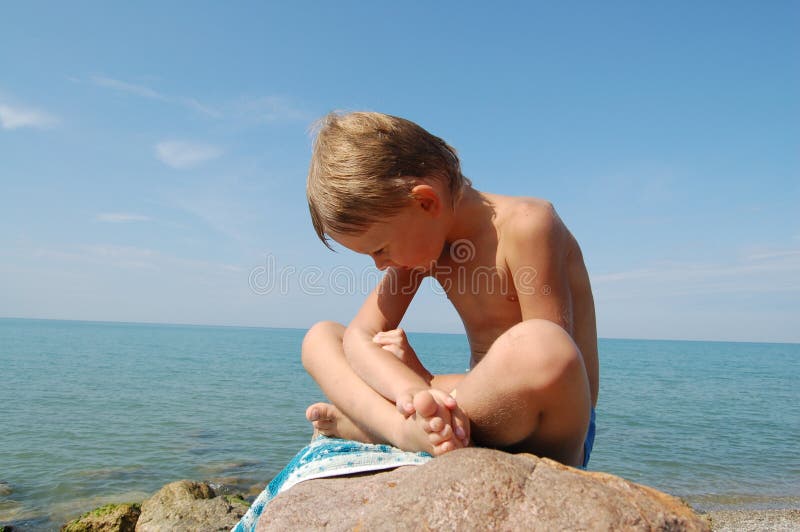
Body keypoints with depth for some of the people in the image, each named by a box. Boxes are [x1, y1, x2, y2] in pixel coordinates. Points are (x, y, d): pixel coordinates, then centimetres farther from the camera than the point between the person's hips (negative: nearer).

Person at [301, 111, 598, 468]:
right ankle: (407, 431, -25)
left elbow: (550, 361, -21)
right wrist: (411, 390, -28)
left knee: (534, 343, -42)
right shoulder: (418, 238, 4)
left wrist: (423, 381, -13)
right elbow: (360, 336, -5)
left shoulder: (524, 224, -16)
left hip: (548, 438, -6)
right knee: (320, 336, 3)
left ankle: (367, 426, -19)